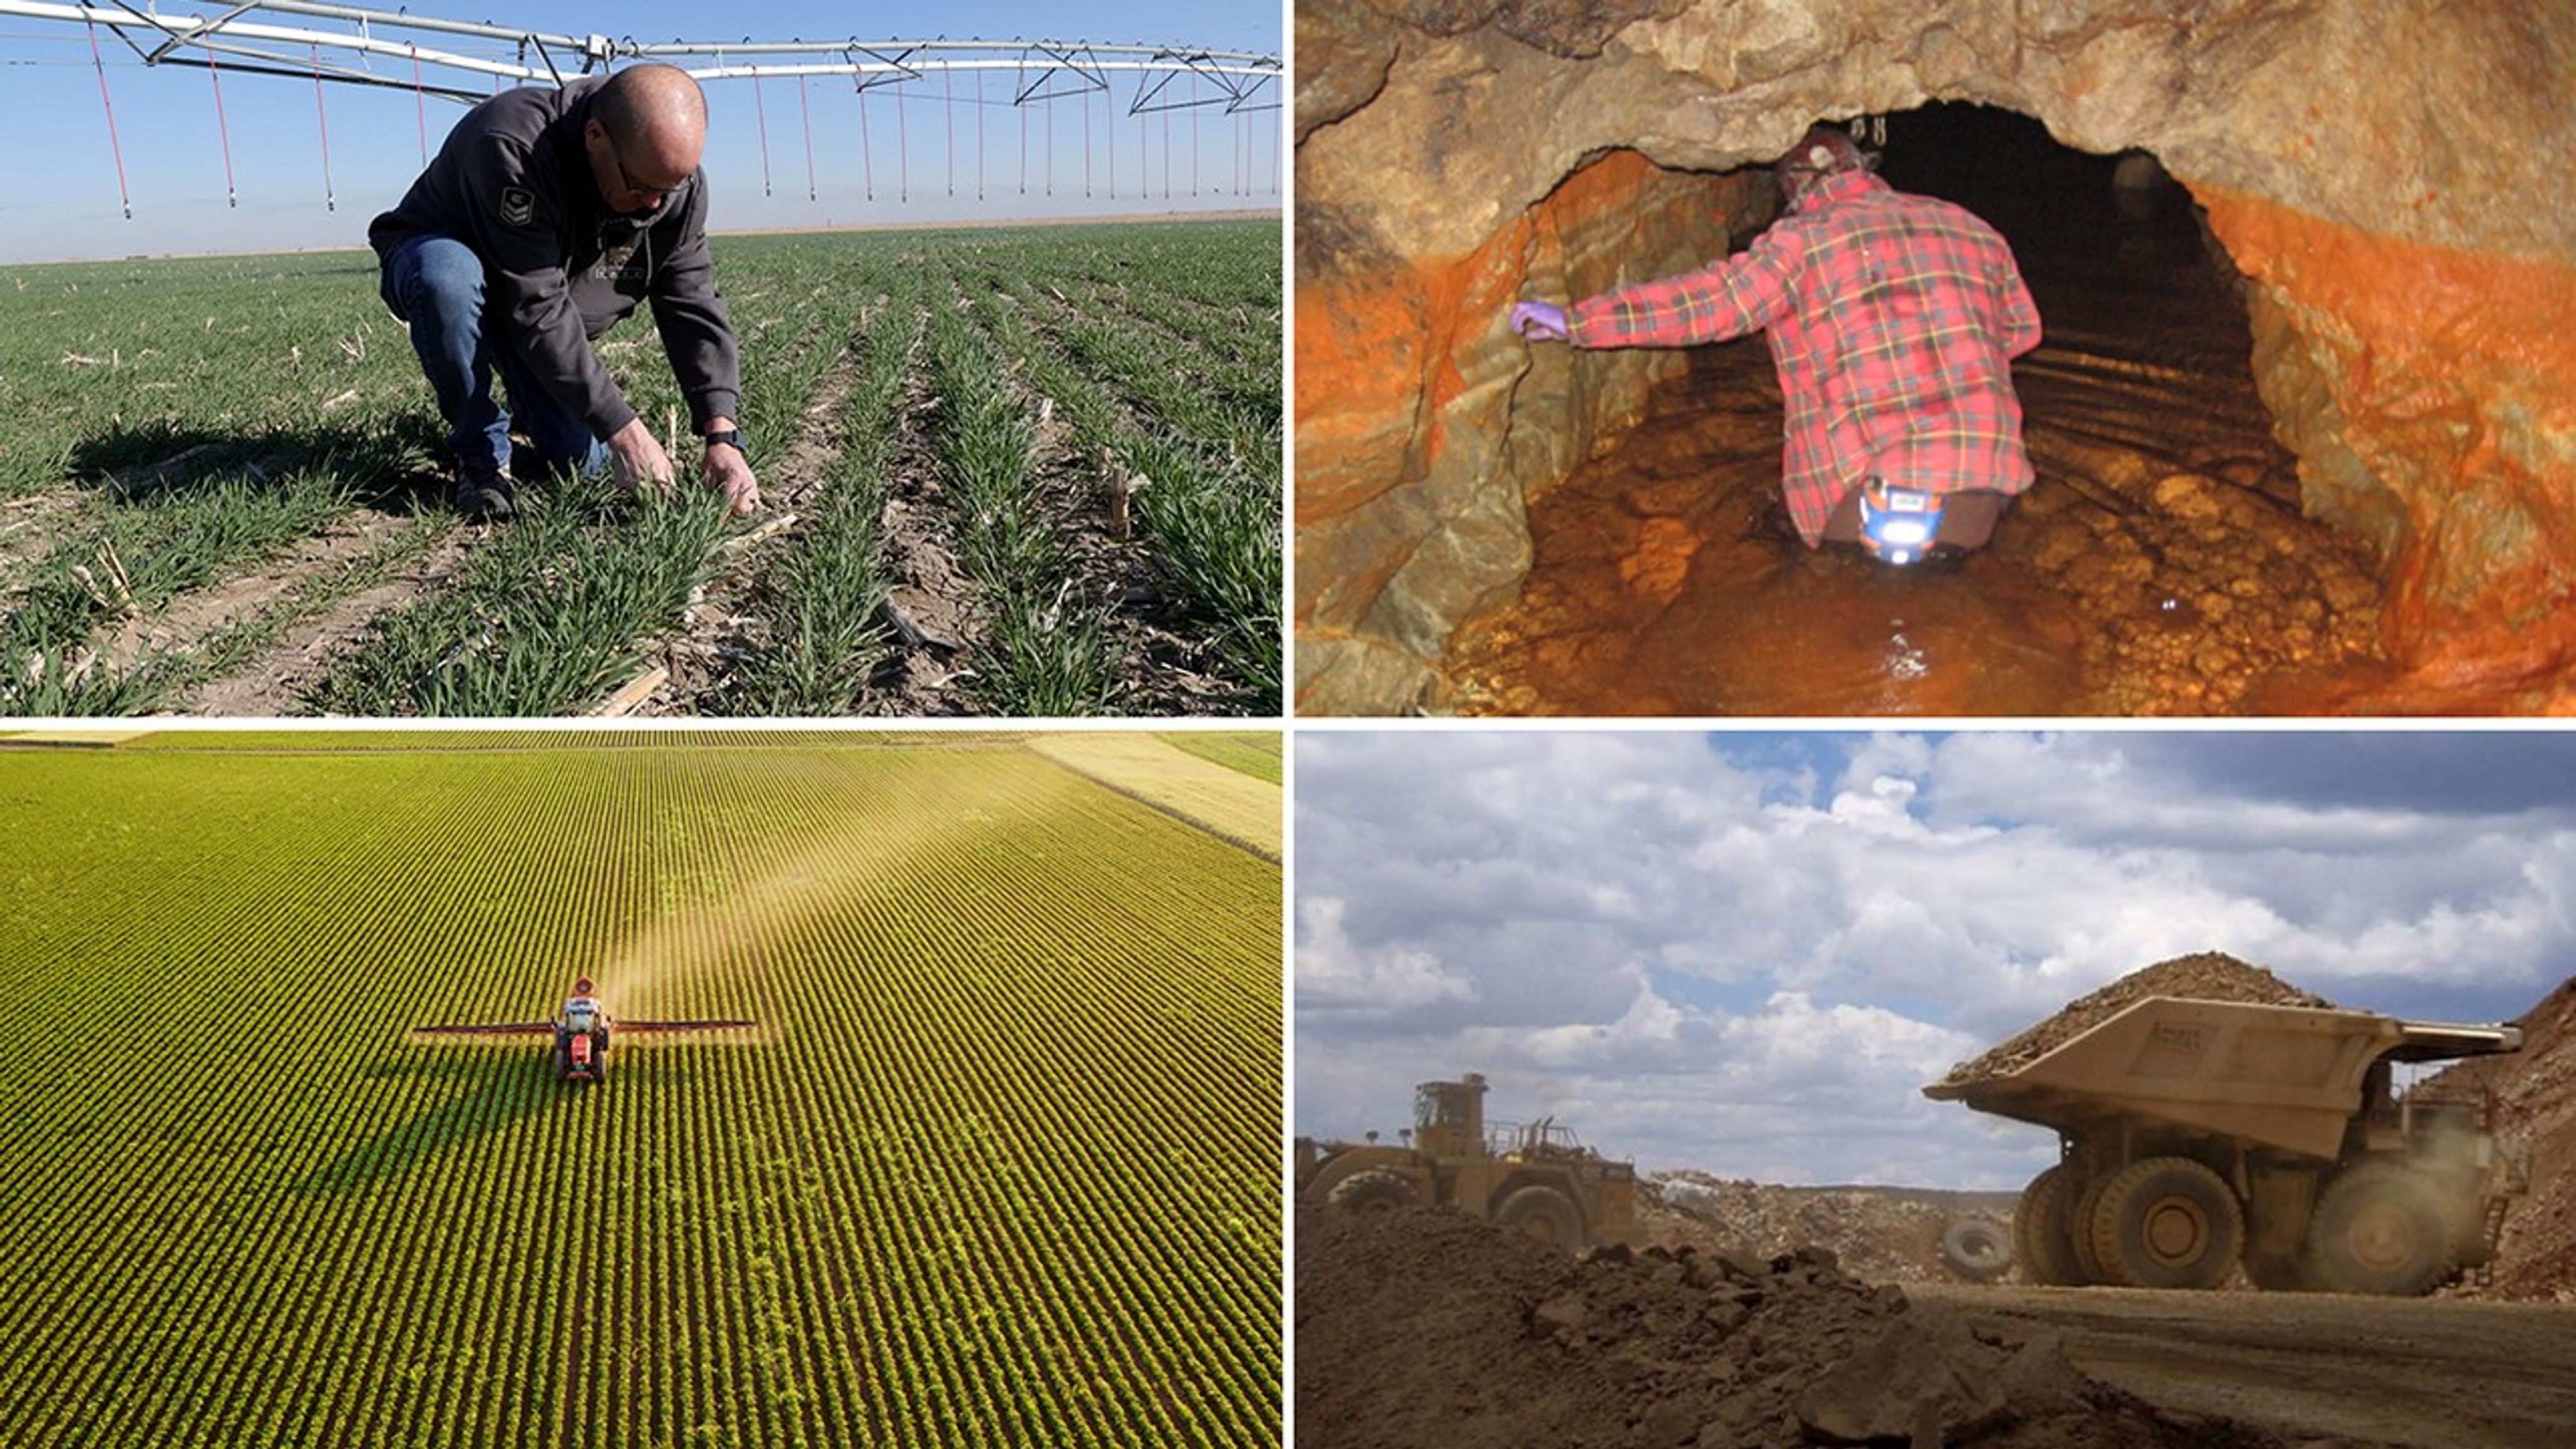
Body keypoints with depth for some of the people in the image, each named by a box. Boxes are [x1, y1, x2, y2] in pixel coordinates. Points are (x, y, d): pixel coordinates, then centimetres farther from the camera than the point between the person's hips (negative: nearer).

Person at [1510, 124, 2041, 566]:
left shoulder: (1804, 238, 4)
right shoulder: (1971, 228, 19)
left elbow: (1708, 301, -4)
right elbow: (2022, 329, 30)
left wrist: (1574, 321, -1)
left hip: (1861, 481, -3)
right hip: (1980, 478, 4)